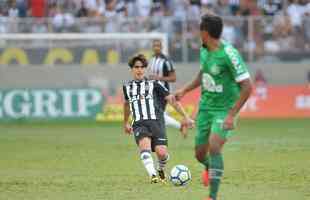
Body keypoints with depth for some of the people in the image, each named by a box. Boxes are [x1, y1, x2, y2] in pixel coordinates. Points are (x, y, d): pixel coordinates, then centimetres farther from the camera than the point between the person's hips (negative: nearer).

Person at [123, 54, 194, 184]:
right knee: (144, 144, -31)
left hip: (156, 122, -1)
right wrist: (125, 123, 48)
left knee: (161, 152, -16)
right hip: (139, 124, 1)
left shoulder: (154, 84, 8)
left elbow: (172, 99, 5)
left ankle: (161, 170, 20)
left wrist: (185, 117, -2)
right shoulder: (127, 87, 18)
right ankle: (152, 175, -42)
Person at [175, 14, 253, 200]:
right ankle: (209, 168, 48)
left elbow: (247, 86, -22)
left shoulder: (229, 54, -22)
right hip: (206, 106, 7)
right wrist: (184, 90, 13)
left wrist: (232, 115, -24)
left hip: (225, 109, -7)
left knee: (214, 146, -26)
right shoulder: (204, 50, 1)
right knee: (200, 153, 10)